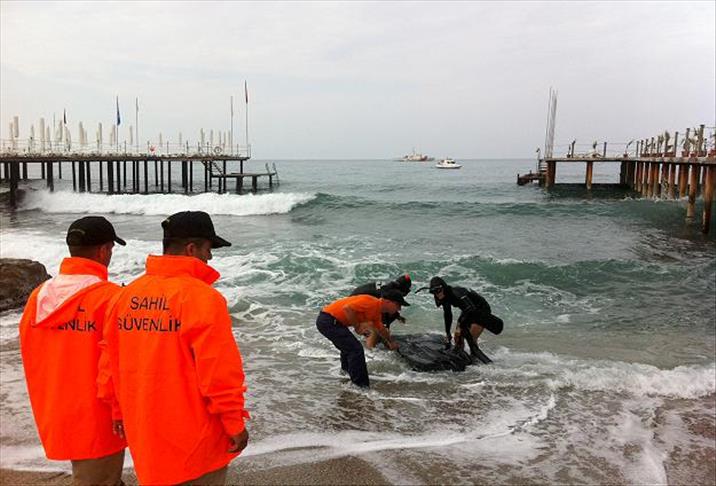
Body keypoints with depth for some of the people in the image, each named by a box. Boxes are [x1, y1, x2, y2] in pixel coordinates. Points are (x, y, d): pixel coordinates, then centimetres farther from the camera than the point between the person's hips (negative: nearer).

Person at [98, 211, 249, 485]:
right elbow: (220, 372, -21)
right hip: (194, 440, -6)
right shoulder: (202, 298, -20)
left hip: (145, 434, 7)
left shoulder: (127, 295, 1)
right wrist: (236, 424, -10)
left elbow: (110, 362, 7)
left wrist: (121, 411, 19)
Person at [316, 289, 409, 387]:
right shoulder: (371, 302, -18)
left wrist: (391, 342, 48)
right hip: (329, 321, -10)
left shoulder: (377, 311, 13)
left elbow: (381, 329, 33)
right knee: (356, 349, -10)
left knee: (349, 348, 28)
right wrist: (357, 326, -17)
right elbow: (347, 308, -29)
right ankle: (361, 386, -3)